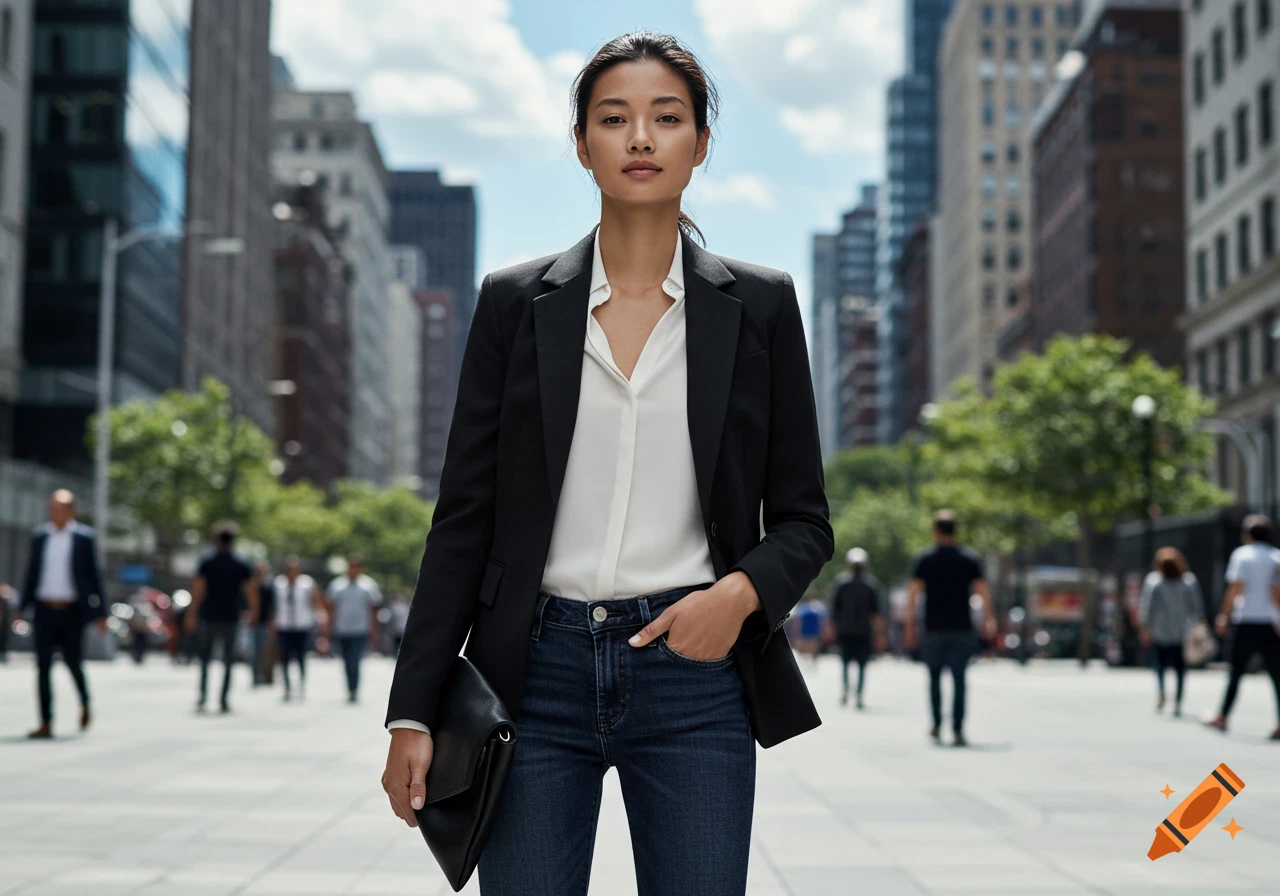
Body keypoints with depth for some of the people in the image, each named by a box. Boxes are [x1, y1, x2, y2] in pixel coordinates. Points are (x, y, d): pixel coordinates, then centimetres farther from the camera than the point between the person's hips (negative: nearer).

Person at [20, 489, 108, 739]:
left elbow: (94, 576, -1)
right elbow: (32, 574, 12)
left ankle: (85, 703, 35)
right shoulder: (40, 536, 7)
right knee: (43, 666, -4)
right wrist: (23, 607, 7)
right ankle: (46, 725, -4)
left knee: (73, 663, 5)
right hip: (44, 610, 2)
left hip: (71, 612, -2)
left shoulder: (84, 537, -1)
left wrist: (100, 613, -5)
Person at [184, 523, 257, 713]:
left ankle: (203, 694, -5)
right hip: (231, 619, 1)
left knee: (204, 657, 11)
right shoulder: (242, 566, 0)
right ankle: (224, 699, 2)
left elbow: (198, 591, -9)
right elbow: (251, 591, 0)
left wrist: (191, 615, -5)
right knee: (228, 660, 7)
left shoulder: (207, 564, -4)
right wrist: (252, 612, 15)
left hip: (208, 618, -1)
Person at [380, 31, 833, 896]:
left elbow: (804, 518, 8)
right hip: (539, 670, 0)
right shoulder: (515, 302, 5)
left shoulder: (759, 305, 5)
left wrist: (743, 591, -14)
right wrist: (414, 713, 0)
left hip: (693, 671, 0)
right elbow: (464, 517, 5)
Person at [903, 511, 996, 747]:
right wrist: (988, 619, 3)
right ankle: (958, 730, -6)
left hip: (934, 630, 0)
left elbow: (913, 593, -6)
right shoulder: (970, 559, 4)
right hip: (962, 630, 0)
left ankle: (937, 725, 12)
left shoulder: (924, 559, 1)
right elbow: (983, 592, -3)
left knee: (934, 677, 15)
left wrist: (909, 625, -4)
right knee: (959, 679, 1)